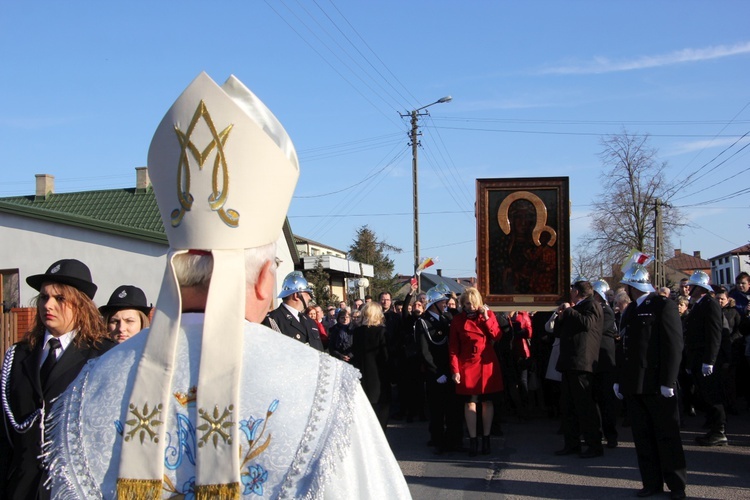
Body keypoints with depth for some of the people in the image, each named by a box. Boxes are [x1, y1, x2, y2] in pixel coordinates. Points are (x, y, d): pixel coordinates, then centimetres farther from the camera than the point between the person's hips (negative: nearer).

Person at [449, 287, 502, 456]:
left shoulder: (488, 314, 4)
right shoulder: (458, 320, 2)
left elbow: (497, 335, -8)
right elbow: (453, 347, 0)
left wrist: (486, 318, -14)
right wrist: (455, 370, -7)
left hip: (487, 364, 1)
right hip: (467, 365, -1)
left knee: (487, 401, 6)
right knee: (470, 402, -1)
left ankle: (486, 438, 15)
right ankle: (473, 439, 6)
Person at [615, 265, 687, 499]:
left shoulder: (663, 305, -8)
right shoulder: (630, 310, 15)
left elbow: (674, 345, -13)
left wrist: (668, 381, -17)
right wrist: (620, 380, 13)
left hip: (657, 384, -7)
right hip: (634, 385, 7)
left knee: (667, 435, 2)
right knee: (642, 436, 10)